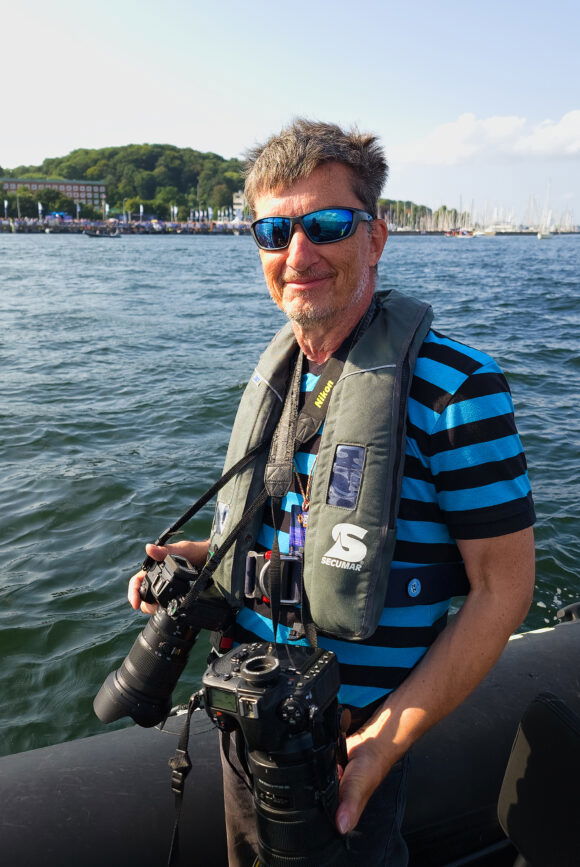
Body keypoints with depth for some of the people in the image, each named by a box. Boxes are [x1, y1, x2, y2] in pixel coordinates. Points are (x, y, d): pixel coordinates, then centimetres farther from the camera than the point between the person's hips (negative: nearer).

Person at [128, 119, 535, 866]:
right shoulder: (274, 369, 1)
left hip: (351, 731, -6)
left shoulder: (457, 386, -21)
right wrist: (200, 555, -3)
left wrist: (384, 743, -20)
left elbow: (502, 588, -17)